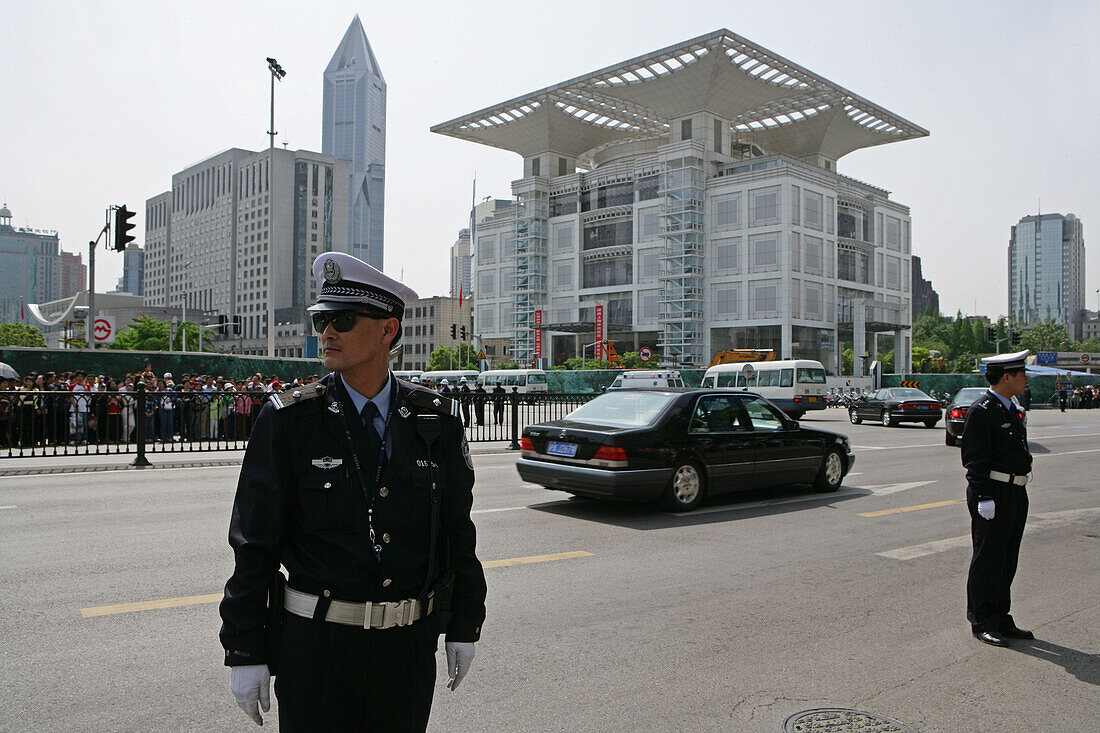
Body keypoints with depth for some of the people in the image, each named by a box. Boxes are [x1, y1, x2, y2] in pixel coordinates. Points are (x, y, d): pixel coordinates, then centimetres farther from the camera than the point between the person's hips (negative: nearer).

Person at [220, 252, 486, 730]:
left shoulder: (437, 420, -1)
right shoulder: (287, 420, -7)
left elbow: (458, 530, 5)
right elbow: (253, 543, -5)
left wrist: (464, 627, 7)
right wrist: (245, 652, -5)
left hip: (410, 645, 2)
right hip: (316, 643, -2)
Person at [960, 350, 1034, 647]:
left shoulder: (1009, 409, 16)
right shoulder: (981, 410, -14)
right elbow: (975, 458, -17)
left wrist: (1018, 493, 21)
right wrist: (984, 497, -21)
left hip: (1015, 493, 9)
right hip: (993, 493, -9)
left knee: (1007, 559, 15)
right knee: (988, 559, -1)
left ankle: (1000, 619, 25)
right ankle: (982, 623, 9)